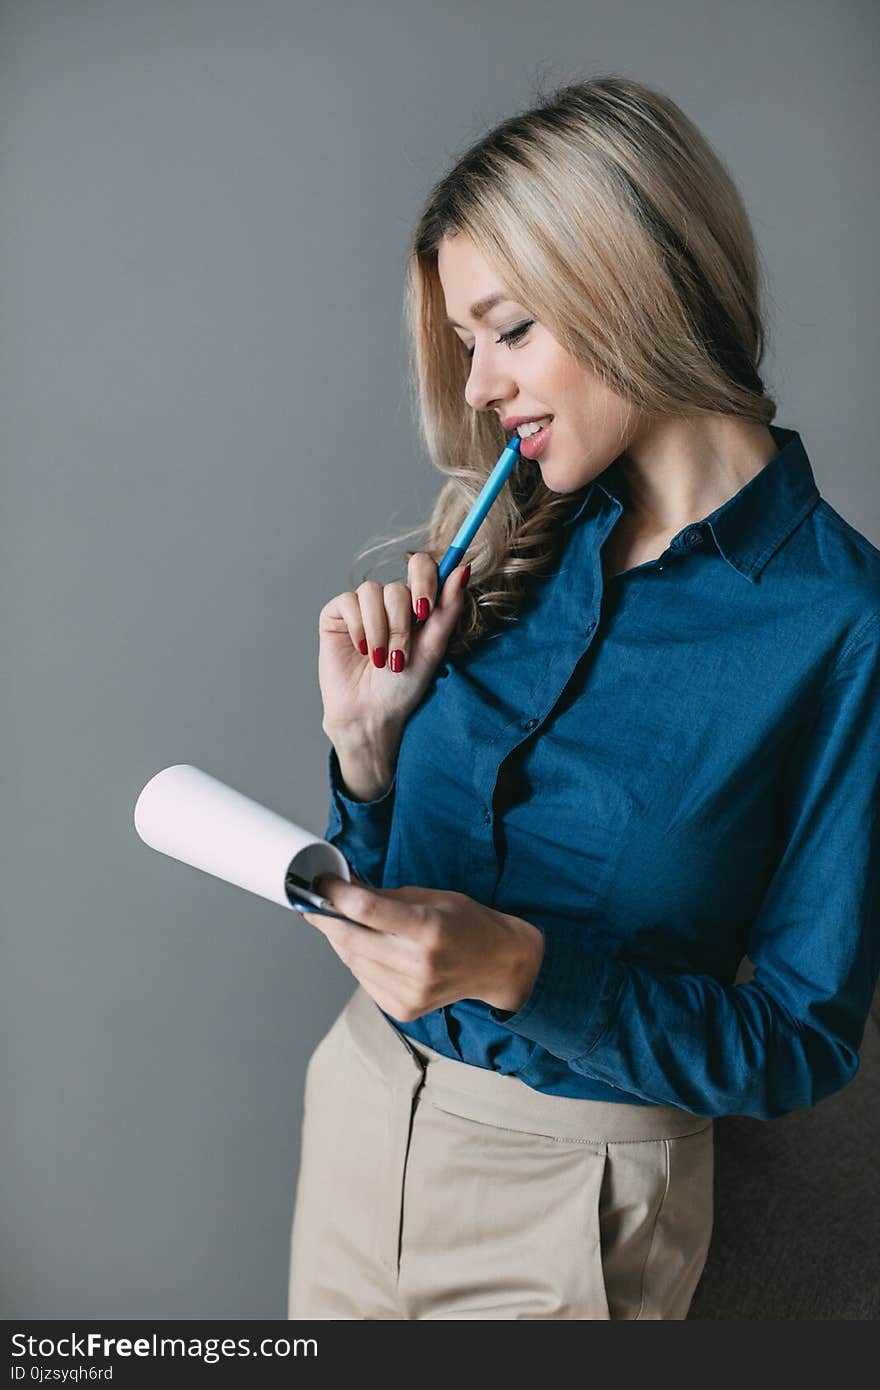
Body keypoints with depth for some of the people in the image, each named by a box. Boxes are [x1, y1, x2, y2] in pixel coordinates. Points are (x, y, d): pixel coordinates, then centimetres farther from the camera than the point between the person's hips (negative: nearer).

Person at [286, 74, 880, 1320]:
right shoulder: (517, 540, -3)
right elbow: (396, 892, 3)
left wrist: (519, 970, -26)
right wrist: (369, 741, -16)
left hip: (576, 1187, -5)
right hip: (366, 1096, 5)